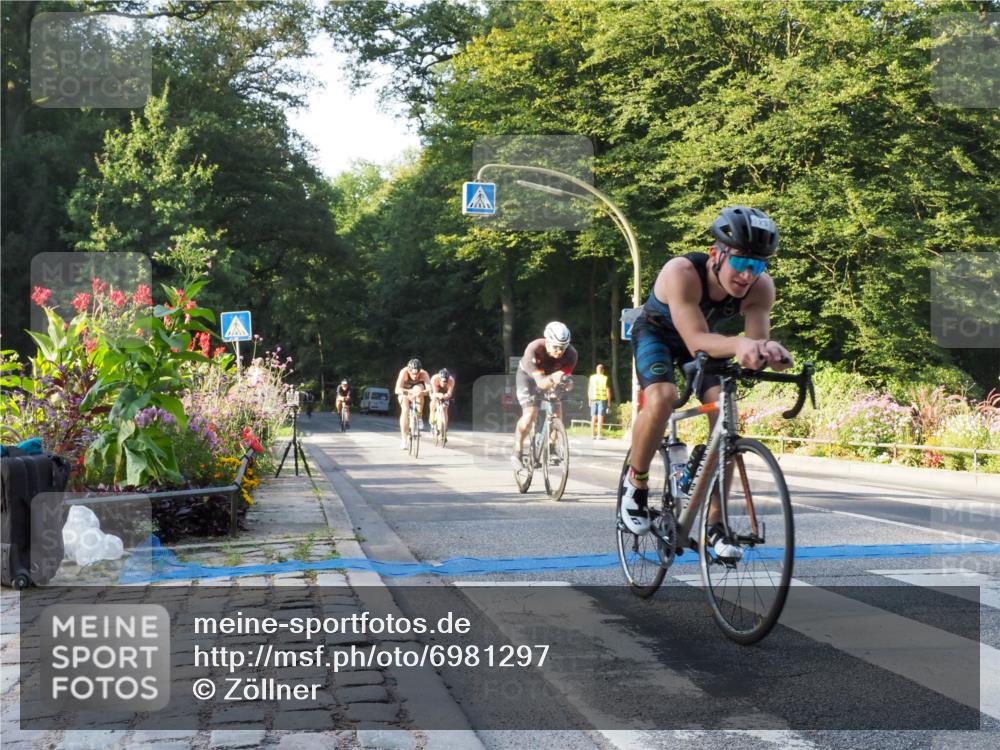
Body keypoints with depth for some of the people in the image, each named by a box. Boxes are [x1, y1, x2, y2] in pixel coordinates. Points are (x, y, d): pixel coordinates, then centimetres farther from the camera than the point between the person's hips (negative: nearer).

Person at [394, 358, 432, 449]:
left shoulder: (424, 374, -31)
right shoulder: (404, 372, -34)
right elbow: (397, 390, -45)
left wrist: (422, 392, -64)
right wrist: (409, 391, -62)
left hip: (417, 388, 0)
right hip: (404, 391, 0)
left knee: (419, 389, -35)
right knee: (405, 410, -24)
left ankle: (419, 417, -19)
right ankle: (403, 438, -15)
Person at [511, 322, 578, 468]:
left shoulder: (571, 354, -30)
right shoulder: (534, 350, -39)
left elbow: (566, 376, -27)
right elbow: (541, 382, -43)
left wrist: (567, 382, -51)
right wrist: (553, 378, -65)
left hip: (551, 377, 4)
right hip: (528, 375, -4)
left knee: (557, 413, -12)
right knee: (530, 414, -20)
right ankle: (517, 452, -5)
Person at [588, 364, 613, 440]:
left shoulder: (592, 378, 5)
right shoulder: (605, 378, -5)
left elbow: (589, 390, 8)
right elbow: (608, 391, -4)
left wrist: (590, 400, 17)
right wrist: (609, 402, 2)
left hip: (593, 399, 3)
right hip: (602, 399, -3)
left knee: (593, 418, 8)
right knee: (600, 418, -4)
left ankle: (592, 435, 9)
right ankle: (599, 435, -7)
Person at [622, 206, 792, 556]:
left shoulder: (761, 287, -27)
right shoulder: (682, 272, -40)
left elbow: (757, 340, -31)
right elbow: (697, 341, -48)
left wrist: (767, 351, -56)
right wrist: (739, 345, -67)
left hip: (704, 338, 4)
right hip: (656, 333, -4)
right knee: (662, 399, -31)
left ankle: (714, 526, -3)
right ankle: (635, 483, -4)